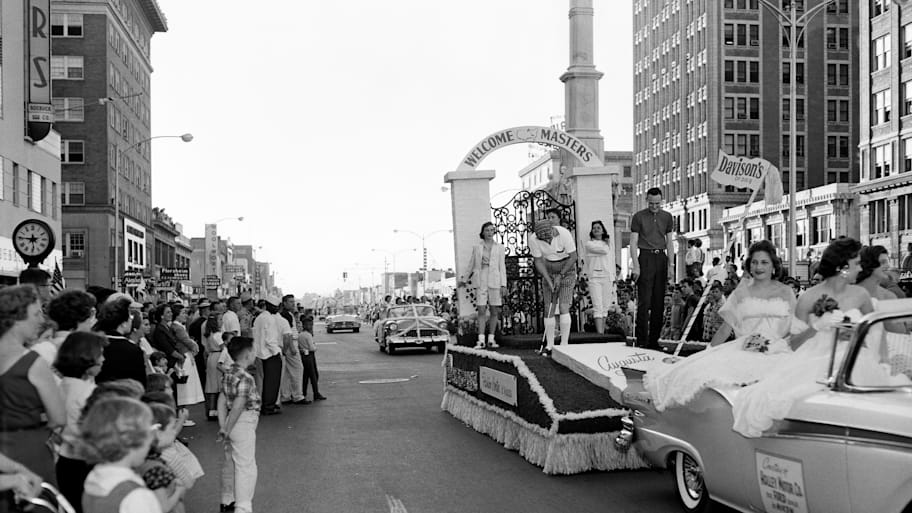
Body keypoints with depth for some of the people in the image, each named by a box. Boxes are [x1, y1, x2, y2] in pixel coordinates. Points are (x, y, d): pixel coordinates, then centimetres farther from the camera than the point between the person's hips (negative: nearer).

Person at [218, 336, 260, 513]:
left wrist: (223, 426, 1)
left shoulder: (228, 374, 7)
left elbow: (222, 400, 4)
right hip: (244, 424, -9)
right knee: (246, 467, -2)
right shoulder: (245, 378, -20)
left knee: (230, 462, 20)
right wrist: (227, 430, -16)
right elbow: (238, 407, -23)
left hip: (232, 423, 9)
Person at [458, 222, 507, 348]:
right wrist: (464, 280, 25)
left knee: (494, 311, 1)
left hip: (494, 281, 0)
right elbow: (471, 265, 18)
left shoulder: (499, 247, 7)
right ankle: (481, 340, -7)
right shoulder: (476, 247, 8)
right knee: (481, 311, -6)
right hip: (480, 281, 0)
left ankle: (491, 339, 9)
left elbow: (502, 267, 5)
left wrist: (503, 285, -2)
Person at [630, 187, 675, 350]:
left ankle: (654, 340, 10)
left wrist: (671, 266, 6)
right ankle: (642, 341, -6)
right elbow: (633, 243, -2)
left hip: (661, 258, 4)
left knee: (659, 302, 4)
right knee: (644, 302, -8)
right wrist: (636, 266, -10)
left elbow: (669, 242, 14)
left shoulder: (667, 217, 12)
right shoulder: (638, 217, 1)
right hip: (645, 257, -4)